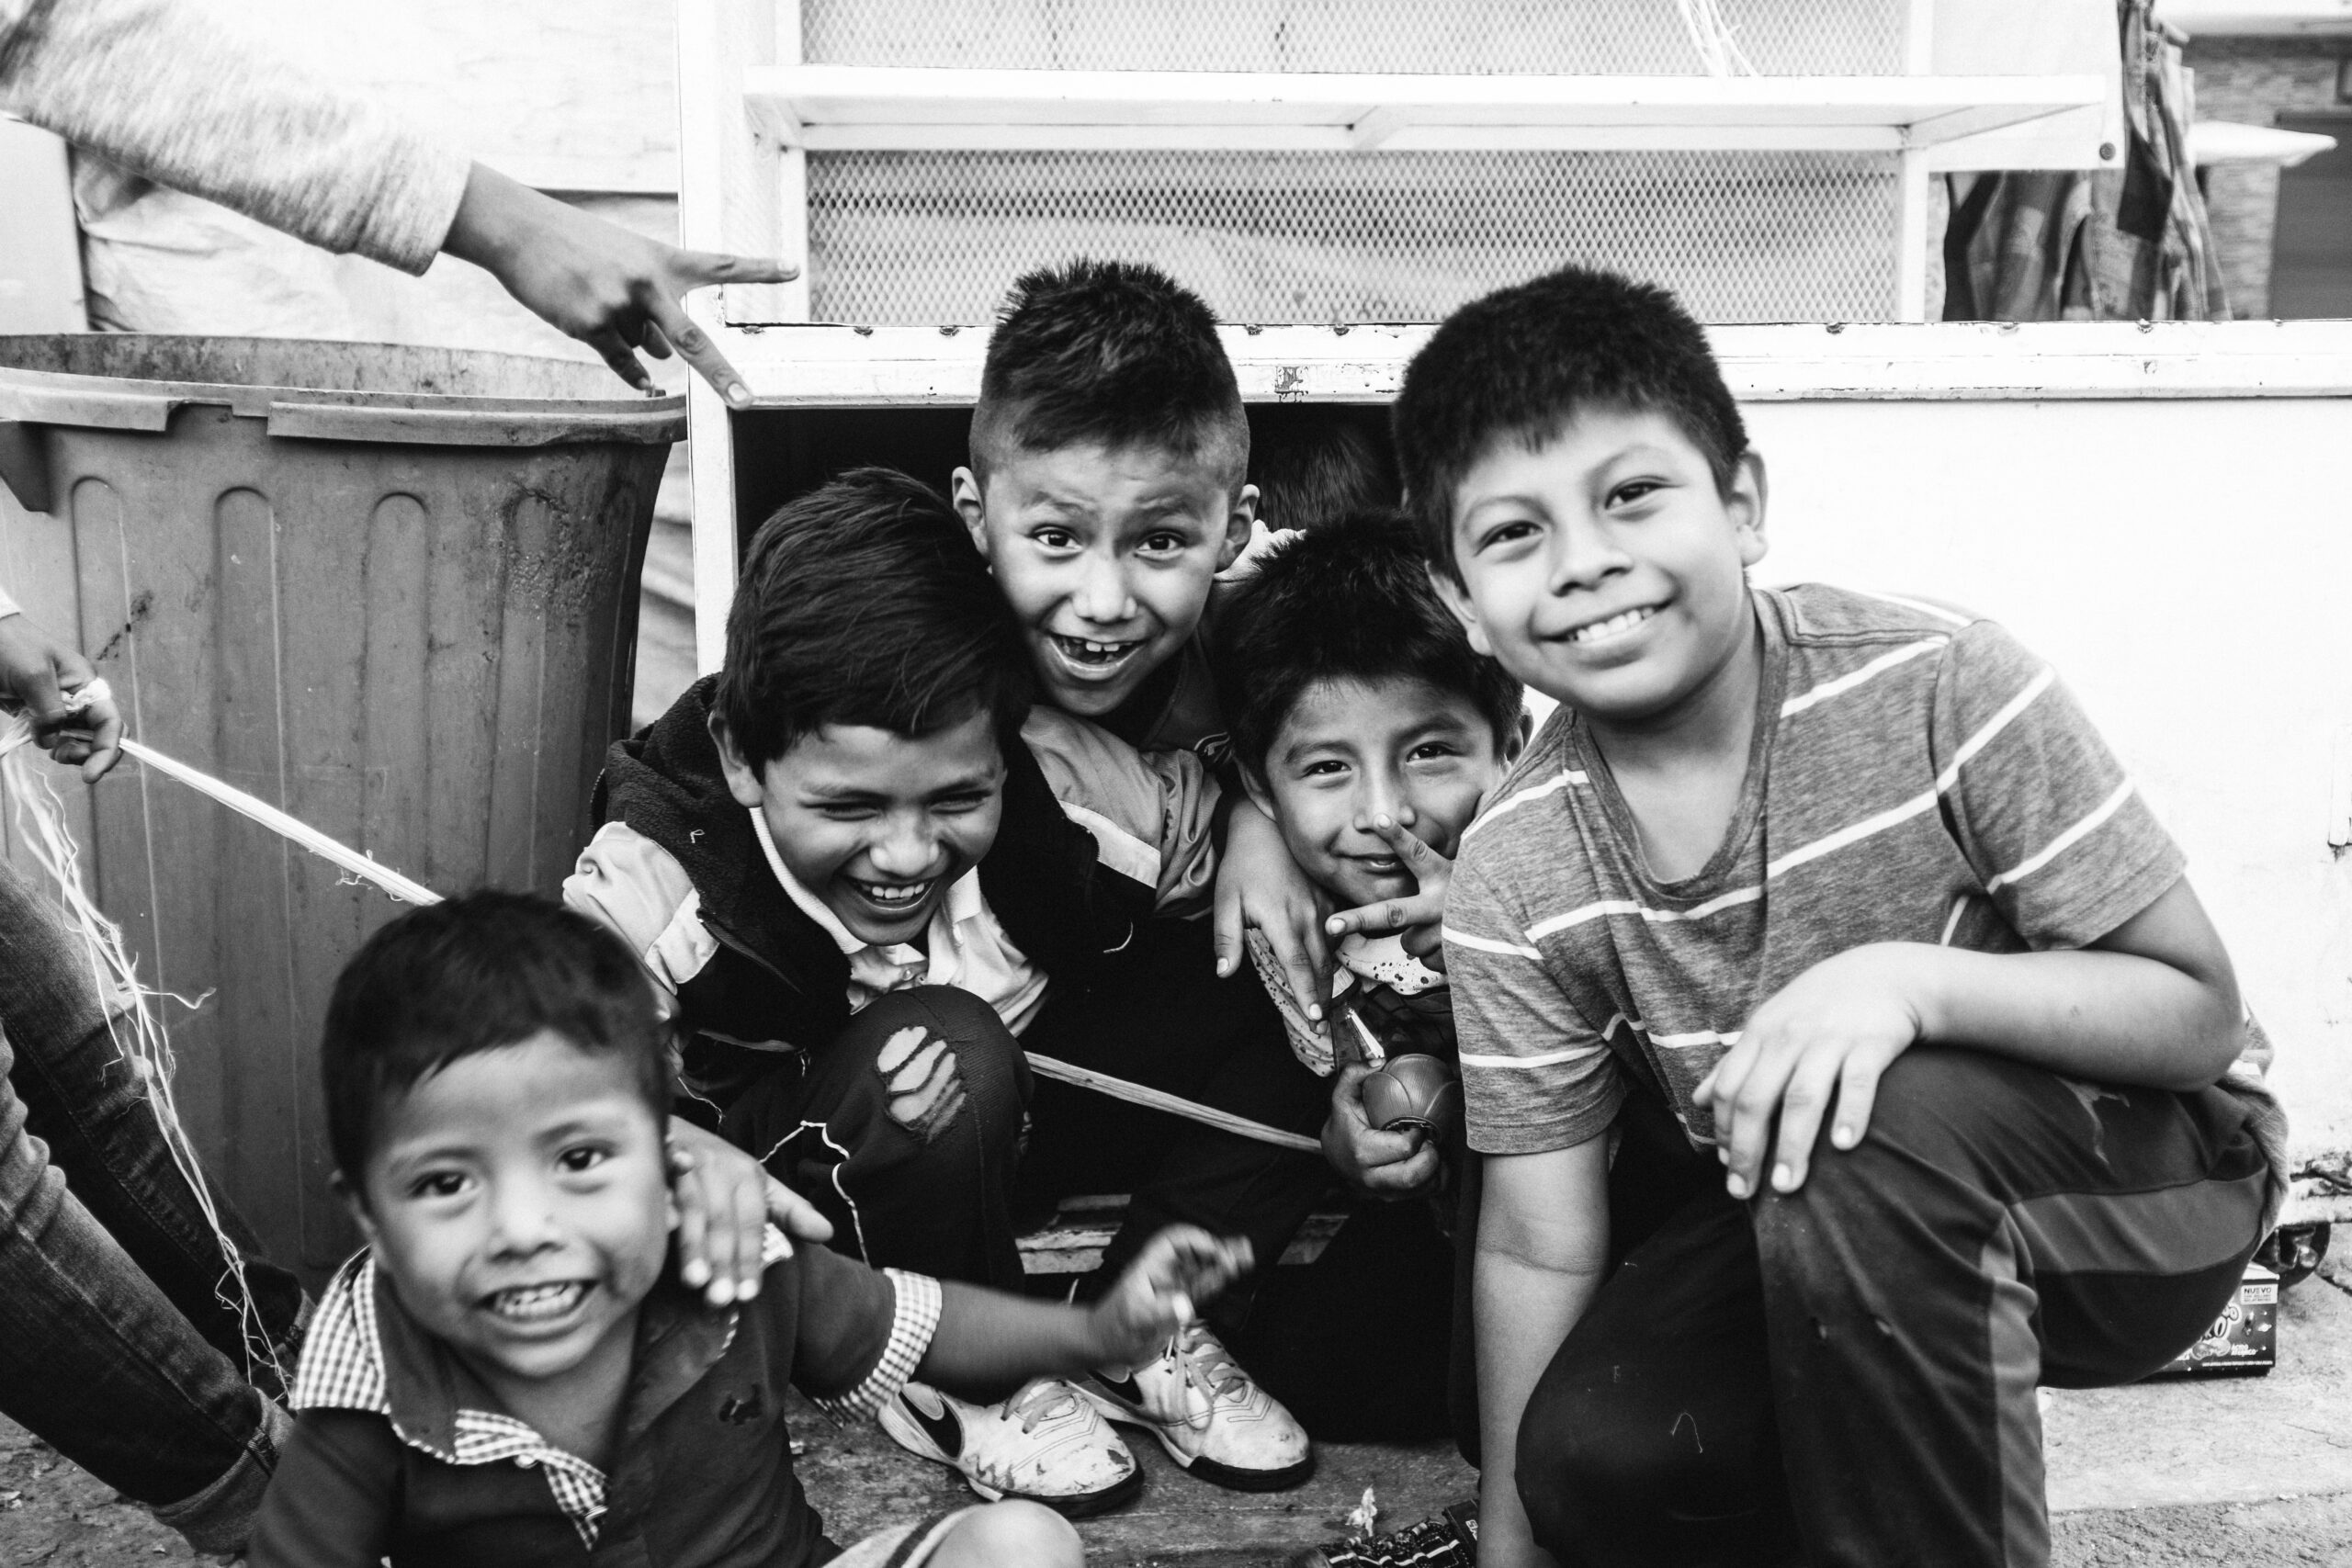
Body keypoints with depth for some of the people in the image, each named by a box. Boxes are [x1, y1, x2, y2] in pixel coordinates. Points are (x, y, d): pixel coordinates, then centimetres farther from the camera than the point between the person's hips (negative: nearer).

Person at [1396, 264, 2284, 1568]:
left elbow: (2203, 1015, -16)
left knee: (1867, 1130, -35)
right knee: (1597, 1455, -22)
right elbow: (1538, 1241, -7)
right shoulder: (1509, 882, -12)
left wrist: (1913, 981, -34)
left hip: (2148, 1181, -3)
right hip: (1792, 1237, 3)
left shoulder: (1937, 689, -22)